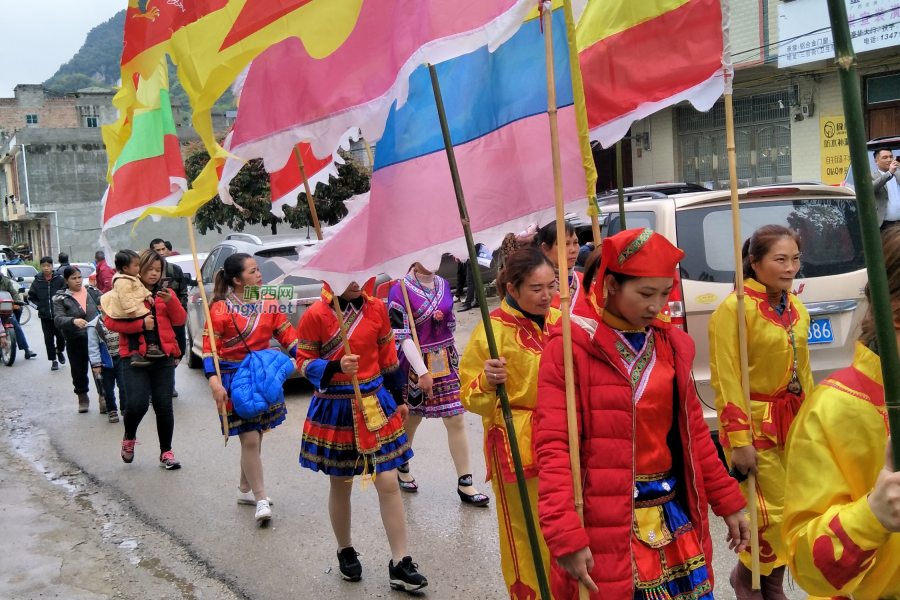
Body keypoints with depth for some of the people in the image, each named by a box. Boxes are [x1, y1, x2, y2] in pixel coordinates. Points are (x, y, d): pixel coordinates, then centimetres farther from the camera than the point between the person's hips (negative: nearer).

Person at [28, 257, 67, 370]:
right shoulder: (37, 281, 0)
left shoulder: (60, 279, -6)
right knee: (48, 339, 4)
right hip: (45, 316, 1)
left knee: (61, 336, 4)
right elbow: (31, 297, 7)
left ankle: (59, 351, 34)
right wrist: (40, 306, -2)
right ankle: (53, 360, 16)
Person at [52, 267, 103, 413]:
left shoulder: (93, 292, 8)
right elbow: (58, 319, -10)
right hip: (75, 341, -1)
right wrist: (73, 321, -29)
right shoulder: (60, 298, 1)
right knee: (79, 371, 9)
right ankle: (83, 399, 29)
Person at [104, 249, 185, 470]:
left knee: (164, 406, 4)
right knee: (137, 404, -12)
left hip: (163, 356, 3)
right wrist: (141, 324, -16)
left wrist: (171, 301, -10)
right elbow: (110, 321, -6)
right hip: (135, 355, -3)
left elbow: (180, 320, 8)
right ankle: (129, 438, 20)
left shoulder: (165, 293, 15)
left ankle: (166, 452, 16)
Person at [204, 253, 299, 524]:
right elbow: (209, 348, -11)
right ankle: (261, 499, 0)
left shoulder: (268, 303, 4)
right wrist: (214, 381, -21)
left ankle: (245, 489, 32)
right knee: (249, 439, -7)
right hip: (235, 379, -5)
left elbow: (287, 335, 5)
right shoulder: (221, 309, -10)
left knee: (256, 435, 13)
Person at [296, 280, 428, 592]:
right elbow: (304, 362, -6)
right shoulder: (315, 315, -11)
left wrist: (399, 399, 14)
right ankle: (345, 551, 36)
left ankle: (400, 564, 9)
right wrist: (335, 367, -25)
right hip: (335, 410, -2)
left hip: (375, 404, 2)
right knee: (340, 486, 13)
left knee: (389, 484, -1)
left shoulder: (377, 308, -1)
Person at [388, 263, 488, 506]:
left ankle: (464, 483, 6)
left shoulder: (443, 285, 6)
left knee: (456, 420, 0)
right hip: (415, 364, -4)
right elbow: (401, 335, -17)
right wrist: (422, 372, -20)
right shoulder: (400, 290, -13)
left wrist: (452, 359, 16)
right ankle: (402, 467, 38)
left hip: (446, 362, 5)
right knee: (411, 418, 13)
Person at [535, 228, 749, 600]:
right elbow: (554, 445, -15)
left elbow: (694, 432, 14)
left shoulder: (671, 345, 7)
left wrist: (728, 503, 13)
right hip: (605, 526, -5)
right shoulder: (571, 346, -11)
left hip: (673, 515, 6)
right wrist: (566, 535, -21)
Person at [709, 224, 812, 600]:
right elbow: (726, 379, -17)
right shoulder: (734, 309, -15)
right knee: (769, 515, -2)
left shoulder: (796, 308, 8)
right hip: (755, 425, -7)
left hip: (793, 422, 7)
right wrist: (739, 440, -18)